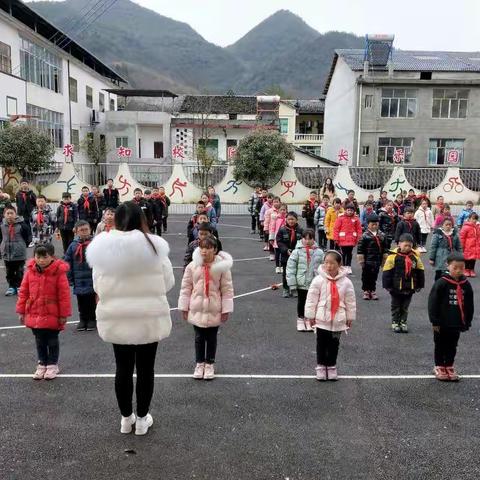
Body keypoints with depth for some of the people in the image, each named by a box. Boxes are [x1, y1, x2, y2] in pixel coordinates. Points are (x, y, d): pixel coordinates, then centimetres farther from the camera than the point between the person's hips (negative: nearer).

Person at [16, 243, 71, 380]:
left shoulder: (58, 272, -15)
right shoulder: (30, 271, -2)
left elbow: (64, 294, -12)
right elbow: (23, 292, 5)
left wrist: (64, 314, -11)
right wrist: (21, 311, 5)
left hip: (52, 315, -4)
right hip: (34, 314, 4)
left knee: (52, 341, 10)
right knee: (39, 341, 16)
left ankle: (52, 365, 25)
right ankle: (42, 364, 31)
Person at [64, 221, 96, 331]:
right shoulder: (73, 246, 0)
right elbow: (68, 263, 5)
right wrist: (69, 279, 2)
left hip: (92, 280, -3)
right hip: (79, 282, 3)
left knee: (92, 302, 10)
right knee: (81, 303, 13)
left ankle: (92, 320, 24)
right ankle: (83, 320, 27)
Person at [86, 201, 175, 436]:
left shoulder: (102, 247, -6)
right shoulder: (154, 245, -12)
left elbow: (98, 287, 1)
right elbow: (168, 282, -4)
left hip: (116, 318, 2)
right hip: (149, 318, -2)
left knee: (123, 368, 16)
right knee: (145, 368, 13)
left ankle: (126, 418, 31)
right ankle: (142, 418, 26)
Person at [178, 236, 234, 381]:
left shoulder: (222, 267, -10)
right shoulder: (192, 266, -5)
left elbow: (227, 289, -6)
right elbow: (186, 288, 1)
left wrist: (226, 309, -6)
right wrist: (184, 308, 1)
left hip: (214, 310, -1)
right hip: (197, 309, 1)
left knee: (211, 338, 12)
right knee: (199, 337, 12)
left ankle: (209, 364, 28)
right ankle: (199, 363, 28)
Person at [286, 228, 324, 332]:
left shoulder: (319, 252, -3)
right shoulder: (297, 252, -9)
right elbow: (290, 268, -8)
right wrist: (292, 283, -10)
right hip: (301, 283, -1)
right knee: (301, 302, 13)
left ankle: (309, 320, 27)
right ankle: (300, 319, 30)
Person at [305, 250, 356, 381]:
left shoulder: (346, 282, -5)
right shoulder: (318, 280, -10)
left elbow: (350, 302, 4)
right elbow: (311, 299, -6)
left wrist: (350, 318, 7)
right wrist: (311, 315, -5)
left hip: (338, 320, 1)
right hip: (322, 319, -1)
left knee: (334, 344, 12)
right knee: (321, 344, 9)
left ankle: (331, 366, 28)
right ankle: (321, 366, 24)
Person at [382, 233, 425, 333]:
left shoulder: (415, 256, -3)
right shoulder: (393, 256, -15)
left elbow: (420, 272, 7)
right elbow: (387, 272, -11)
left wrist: (420, 285, 9)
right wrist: (387, 285, -10)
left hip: (410, 288, 3)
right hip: (396, 288, -3)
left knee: (405, 307, 15)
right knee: (396, 306, 12)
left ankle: (403, 322, 27)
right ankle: (395, 322, 23)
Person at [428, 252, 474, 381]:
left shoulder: (466, 284, -1)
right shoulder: (441, 283, -16)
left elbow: (469, 305, 8)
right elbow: (433, 303, -14)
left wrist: (467, 322, 8)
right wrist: (435, 321, -13)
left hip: (457, 324, 4)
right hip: (442, 323, -4)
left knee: (452, 346, 16)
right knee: (440, 346, 11)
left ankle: (449, 367, 30)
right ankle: (439, 367, 25)